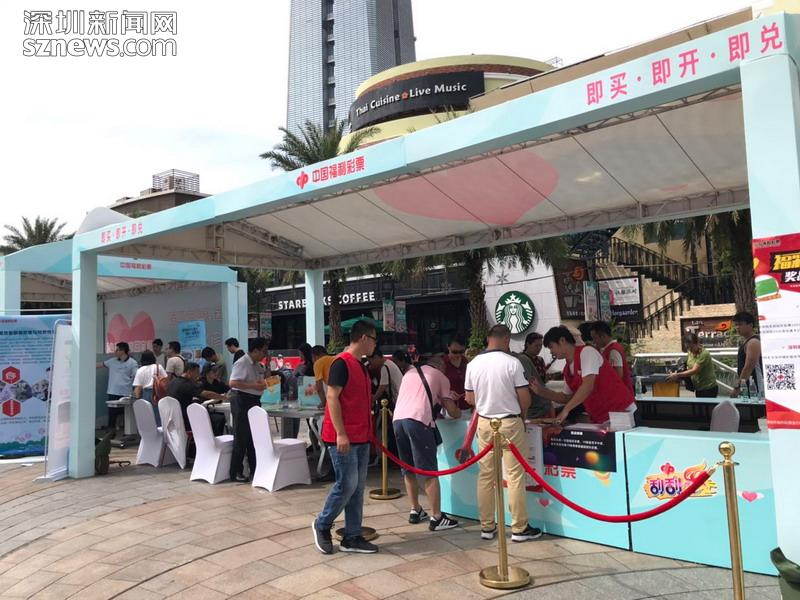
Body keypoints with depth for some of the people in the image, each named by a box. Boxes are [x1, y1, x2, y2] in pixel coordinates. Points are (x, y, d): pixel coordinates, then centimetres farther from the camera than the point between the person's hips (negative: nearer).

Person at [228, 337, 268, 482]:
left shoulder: (257, 365, 13)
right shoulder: (241, 363, -15)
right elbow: (233, 383, -24)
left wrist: (265, 383, 7)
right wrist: (253, 385, -26)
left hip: (254, 401, 9)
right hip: (242, 401, -9)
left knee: (254, 436, 14)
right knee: (241, 438, -3)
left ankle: (255, 469, 24)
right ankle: (236, 473, 6)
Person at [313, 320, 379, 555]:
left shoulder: (360, 366, 15)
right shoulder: (342, 363, -13)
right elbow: (332, 398, -18)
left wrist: (368, 431, 21)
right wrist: (340, 433, -21)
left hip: (361, 437, 9)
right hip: (343, 438, -9)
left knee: (357, 487, 10)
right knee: (347, 485, -4)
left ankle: (352, 538, 17)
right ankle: (322, 525, 17)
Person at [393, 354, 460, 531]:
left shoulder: (410, 373, 29)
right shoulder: (440, 376, 16)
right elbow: (452, 411, 12)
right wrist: (458, 412, 35)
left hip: (397, 419, 6)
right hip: (418, 420, -5)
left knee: (408, 470, 17)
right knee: (430, 472, 0)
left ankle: (415, 511, 27)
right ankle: (436, 518, 2)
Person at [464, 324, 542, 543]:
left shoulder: (473, 364, 0)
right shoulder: (512, 363, -12)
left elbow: (470, 399, 7)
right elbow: (525, 398, -10)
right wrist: (521, 414, 10)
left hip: (484, 423, 4)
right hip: (509, 423, -4)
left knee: (486, 476, 10)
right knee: (515, 476, 4)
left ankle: (487, 527, 18)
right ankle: (519, 528, 11)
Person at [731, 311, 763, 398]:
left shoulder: (753, 342, -13)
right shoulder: (745, 342, 17)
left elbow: (748, 368, -20)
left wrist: (737, 387, -21)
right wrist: (739, 386, 18)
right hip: (747, 388, 10)